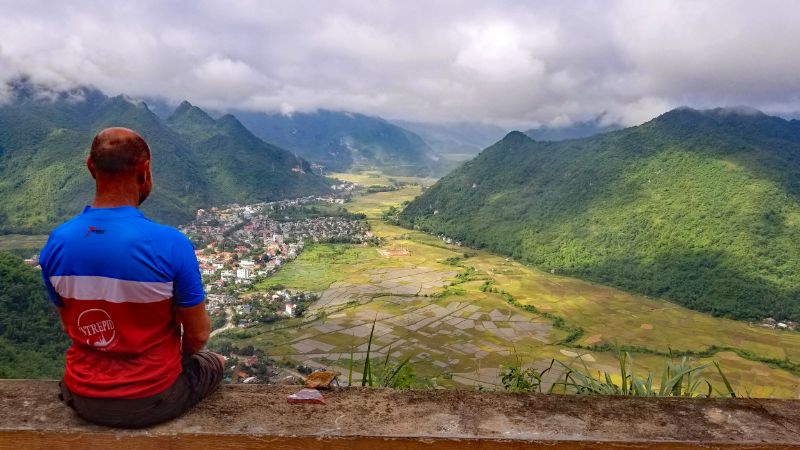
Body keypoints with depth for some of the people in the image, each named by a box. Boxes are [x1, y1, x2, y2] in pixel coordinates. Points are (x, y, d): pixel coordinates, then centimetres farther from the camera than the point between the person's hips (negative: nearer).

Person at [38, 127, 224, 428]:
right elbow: (198, 335, -14)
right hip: (153, 400, -4)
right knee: (213, 363, 28)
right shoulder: (171, 244, -26)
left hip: (84, 401, 4)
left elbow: (69, 326, 4)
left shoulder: (56, 243, -12)